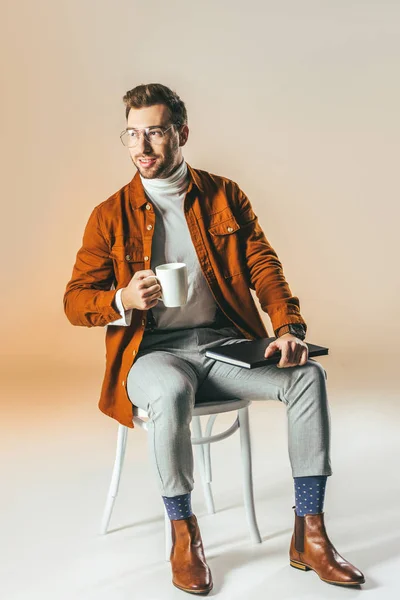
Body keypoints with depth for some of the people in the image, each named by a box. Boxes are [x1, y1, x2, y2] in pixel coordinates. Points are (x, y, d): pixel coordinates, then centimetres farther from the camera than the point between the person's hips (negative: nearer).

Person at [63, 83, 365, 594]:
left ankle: (309, 536, -13)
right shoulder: (110, 215, 4)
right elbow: (74, 301, 3)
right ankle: (183, 534, -14)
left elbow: (264, 265, 3)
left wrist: (288, 328, -15)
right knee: (171, 393, -37)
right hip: (153, 351, -2)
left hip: (224, 342, 3)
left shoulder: (225, 196, 10)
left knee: (308, 375, -23)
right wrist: (124, 300, -19)